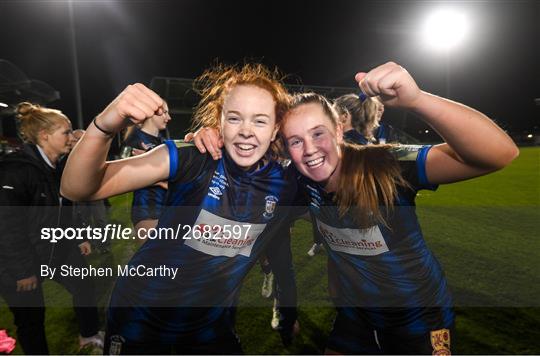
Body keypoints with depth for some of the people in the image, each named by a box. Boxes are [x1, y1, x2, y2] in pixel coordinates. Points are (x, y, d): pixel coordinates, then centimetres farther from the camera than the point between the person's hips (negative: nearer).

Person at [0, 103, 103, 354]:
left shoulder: (56, 166, 2)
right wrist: (23, 270, -21)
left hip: (56, 246, 8)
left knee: (85, 287, 17)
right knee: (31, 317, 9)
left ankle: (89, 335, 41)